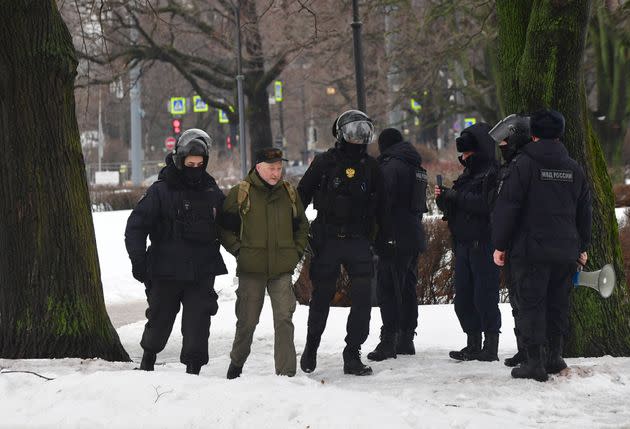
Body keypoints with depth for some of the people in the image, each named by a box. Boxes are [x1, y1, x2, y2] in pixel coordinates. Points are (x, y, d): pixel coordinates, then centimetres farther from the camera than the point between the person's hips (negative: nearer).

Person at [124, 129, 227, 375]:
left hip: (202, 273, 2)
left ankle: (193, 370, 2)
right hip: (166, 272, -2)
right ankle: (148, 359, 36)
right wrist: (138, 259, -15)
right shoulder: (161, 191, -5)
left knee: (197, 327, -5)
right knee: (159, 321, 12)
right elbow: (136, 225, -7)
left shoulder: (212, 192, 8)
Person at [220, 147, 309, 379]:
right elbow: (224, 227, 4)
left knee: (284, 320, -8)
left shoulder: (289, 193, 8)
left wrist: (296, 252, 10)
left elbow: (301, 225, 21)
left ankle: (286, 373, -6)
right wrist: (238, 250, -4)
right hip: (251, 271, -2)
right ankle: (237, 363, 31)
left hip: (283, 270, 2)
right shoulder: (240, 193, -3)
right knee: (247, 321, 8)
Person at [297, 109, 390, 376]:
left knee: (363, 297, -8)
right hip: (327, 241, -2)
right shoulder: (324, 163, -1)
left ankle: (352, 354, -1)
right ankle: (311, 349, 24)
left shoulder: (371, 167, 9)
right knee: (321, 297, 6)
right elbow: (302, 195, 2)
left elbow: (380, 206, 17)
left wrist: (385, 238, 13)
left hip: (359, 242, 2)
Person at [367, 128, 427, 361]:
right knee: (408, 288, 14)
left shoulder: (391, 165, -11)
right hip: (415, 236, 9)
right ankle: (406, 339, 19)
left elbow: (383, 199, -18)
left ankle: (389, 340, -13)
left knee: (388, 289, -8)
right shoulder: (418, 167, 16)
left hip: (396, 237, -9)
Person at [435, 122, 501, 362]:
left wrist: (457, 196, -17)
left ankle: (491, 347, -1)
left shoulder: (493, 174, -10)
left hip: (483, 244, -9)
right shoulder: (467, 175, 19)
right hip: (463, 242, 9)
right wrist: (443, 198, 2)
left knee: (485, 297, -7)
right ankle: (473, 345, 18)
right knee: (463, 298, 10)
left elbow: (487, 204, -23)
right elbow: (455, 208, 22)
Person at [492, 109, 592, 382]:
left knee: (531, 305, -2)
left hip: (530, 249, -5)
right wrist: (582, 247, 26)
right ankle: (555, 356, 20)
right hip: (566, 252, 5)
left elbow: (507, 206, -10)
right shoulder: (574, 169, 10)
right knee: (558, 304, 15)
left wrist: (500, 245, -4)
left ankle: (535, 361, -6)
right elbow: (585, 211, 18)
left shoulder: (524, 165, -7)